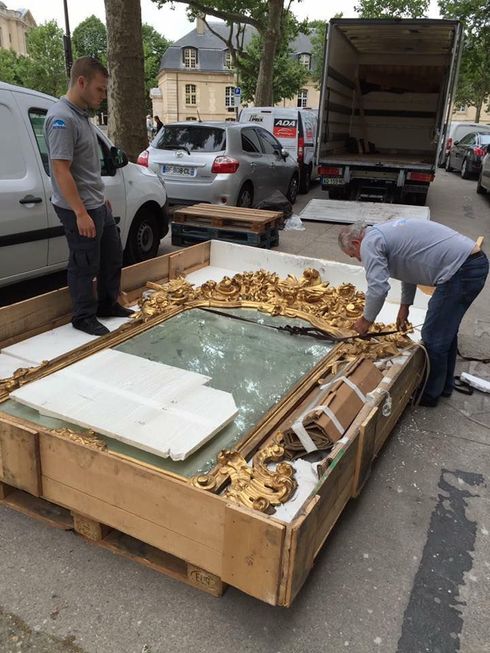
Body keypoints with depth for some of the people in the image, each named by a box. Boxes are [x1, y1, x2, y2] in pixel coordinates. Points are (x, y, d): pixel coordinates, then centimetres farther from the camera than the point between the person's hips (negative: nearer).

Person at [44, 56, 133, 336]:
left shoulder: (81, 114, 11)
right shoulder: (62, 119, -19)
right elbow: (61, 170, -24)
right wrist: (81, 213, -26)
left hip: (98, 204, 10)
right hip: (79, 209, -10)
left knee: (112, 255, 19)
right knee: (85, 265, 2)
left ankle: (108, 304, 34)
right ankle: (84, 317, 17)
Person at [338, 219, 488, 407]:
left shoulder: (370, 243, -9)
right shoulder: (384, 232, 21)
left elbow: (378, 288, -16)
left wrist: (366, 320, 0)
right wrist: (405, 305, 32)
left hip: (461, 271, -10)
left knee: (434, 337, 1)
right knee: (446, 330, 23)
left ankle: (429, 395, 18)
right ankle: (444, 385, 38)